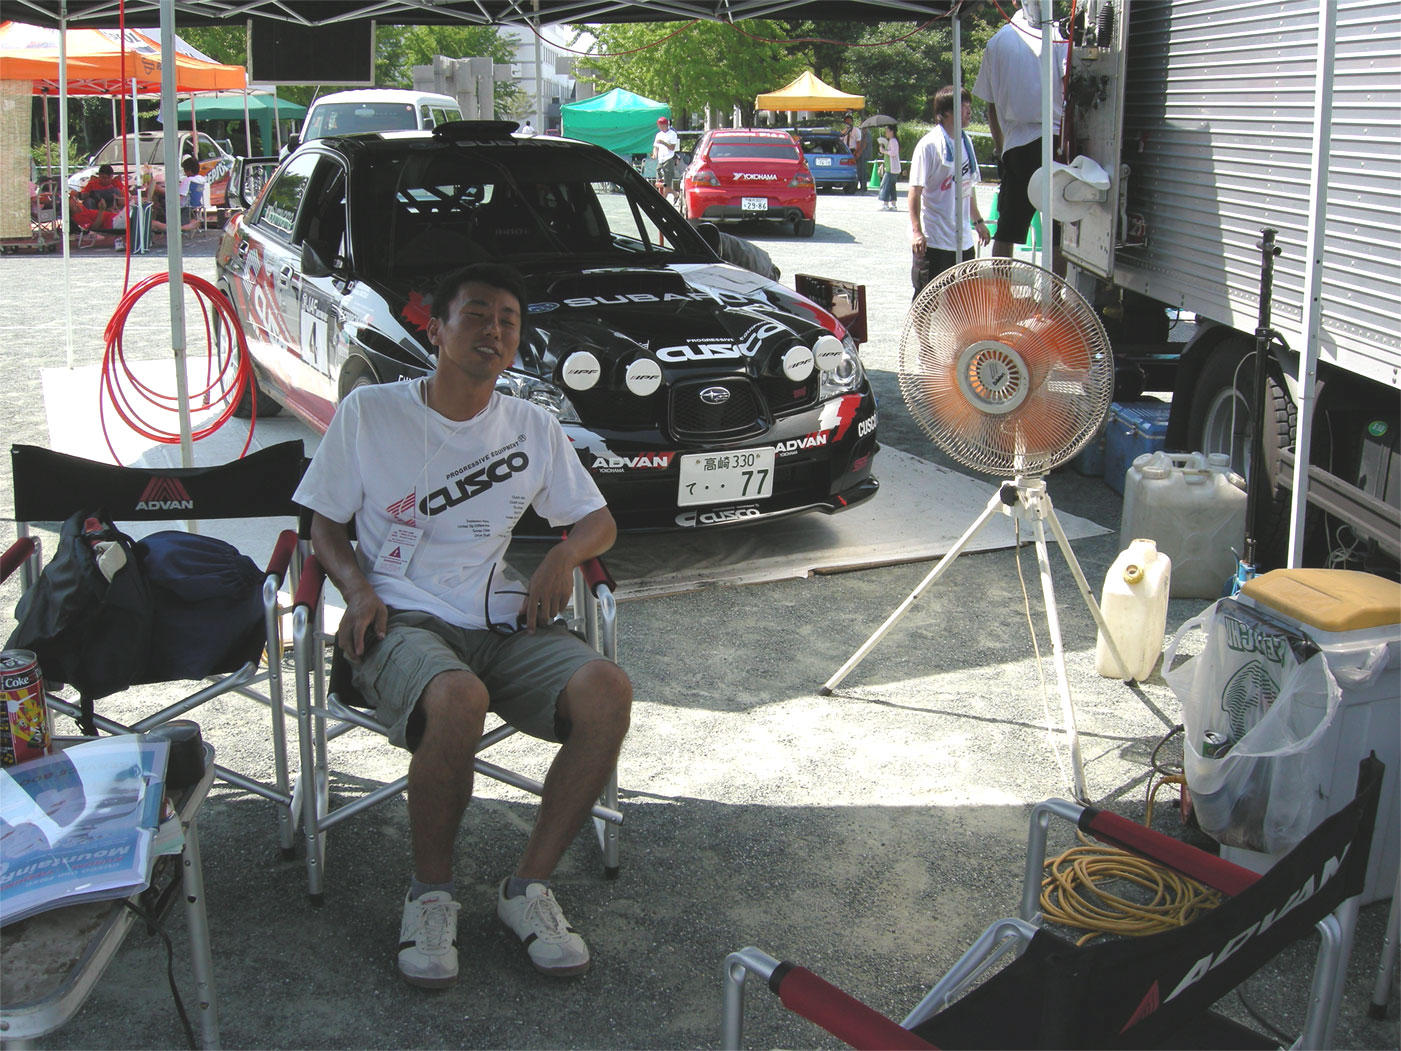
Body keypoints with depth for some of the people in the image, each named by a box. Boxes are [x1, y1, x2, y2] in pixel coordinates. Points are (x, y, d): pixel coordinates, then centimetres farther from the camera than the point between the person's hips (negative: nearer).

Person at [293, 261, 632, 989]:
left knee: (607, 691, -27)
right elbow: (325, 525, 11)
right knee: (458, 699, -39)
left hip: (504, 621, 4)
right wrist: (358, 588, -10)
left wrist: (564, 555, -5)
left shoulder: (533, 429, 12)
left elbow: (599, 522, 19)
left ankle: (530, 885, -11)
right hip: (402, 621, -3)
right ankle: (430, 892, -12)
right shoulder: (369, 413, 4)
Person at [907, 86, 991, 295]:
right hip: (933, 241, -8)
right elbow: (915, 191, -14)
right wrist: (917, 231, -21)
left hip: (963, 239, 8)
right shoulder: (929, 145, -12)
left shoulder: (966, 142, 12)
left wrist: (978, 221, 24)